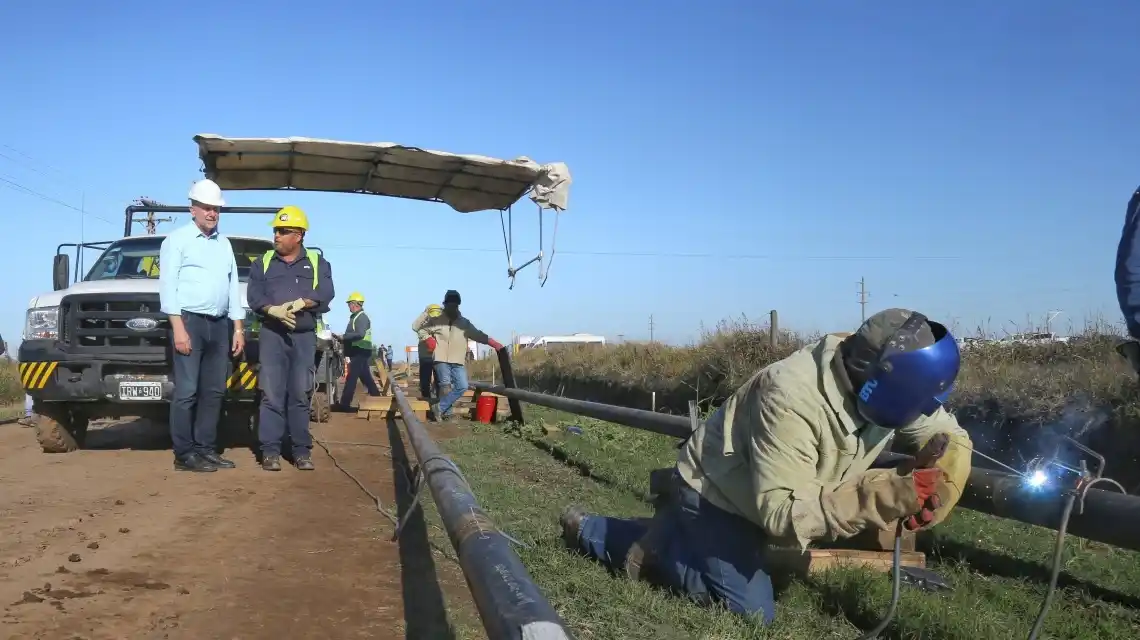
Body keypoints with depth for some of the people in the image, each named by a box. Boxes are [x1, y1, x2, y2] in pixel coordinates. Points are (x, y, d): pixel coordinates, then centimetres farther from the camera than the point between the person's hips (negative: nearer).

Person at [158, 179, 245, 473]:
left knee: (214, 391, 7)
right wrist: (178, 328, -16)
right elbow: (168, 285, -7)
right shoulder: (177, 239, 1)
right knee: (187, 391, -6)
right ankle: (184, 454, -2)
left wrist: (238, 328, 12)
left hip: (219, 324, 6)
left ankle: (206, 449, 13)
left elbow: (233, 286, 18)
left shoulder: (224, 243, 18)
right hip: (189, 320, -6)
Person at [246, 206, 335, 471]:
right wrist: (274, 310, -21)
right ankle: (270, 450, -2)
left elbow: (325, 293, -6)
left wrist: (300, 303, -21)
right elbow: (254, 296, -2)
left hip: (304, 336, 0)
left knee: (300, 394, 1)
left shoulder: (317, 262, 9)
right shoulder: (262, 262, 11)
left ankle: (302, 450, 5)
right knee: (272, 394, -4)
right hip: (272, 334, 0)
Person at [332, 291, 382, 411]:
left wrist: (343, 336, -20)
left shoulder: (361, 317, -13)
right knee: (366, 377, 13)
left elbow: (360, 334, -26)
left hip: (360, 352, -10)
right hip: (359, 351, 10)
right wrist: (340, 337, 9)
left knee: (351, 377, -10)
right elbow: (352, 334, 22)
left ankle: (344, 404, -10)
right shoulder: (356, 317, 19)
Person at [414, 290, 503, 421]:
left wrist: (494, 344, 2)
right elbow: (419, 328, 12)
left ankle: (440, 407, 1)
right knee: (446, 386, -16)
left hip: (458, 362, 4)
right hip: (441, 360, -4)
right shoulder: (436, 321, 5)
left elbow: (478, 335, 11)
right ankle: (446, 412, -1)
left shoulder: (464, 322, 13)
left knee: (462, 386, -7)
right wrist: (427, 339, -5)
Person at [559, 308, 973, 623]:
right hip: (713, 494, -8)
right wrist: (886, 495, -47)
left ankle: (591, 530, 30)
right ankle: (654, 551, 5)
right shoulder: (792, 399, -39)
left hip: (752, 500, 8)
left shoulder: (877, 390, -17)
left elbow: (948, 434, -3)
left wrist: (939, 489, -25)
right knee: (752, 611, -13)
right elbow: (783, 514, -41)